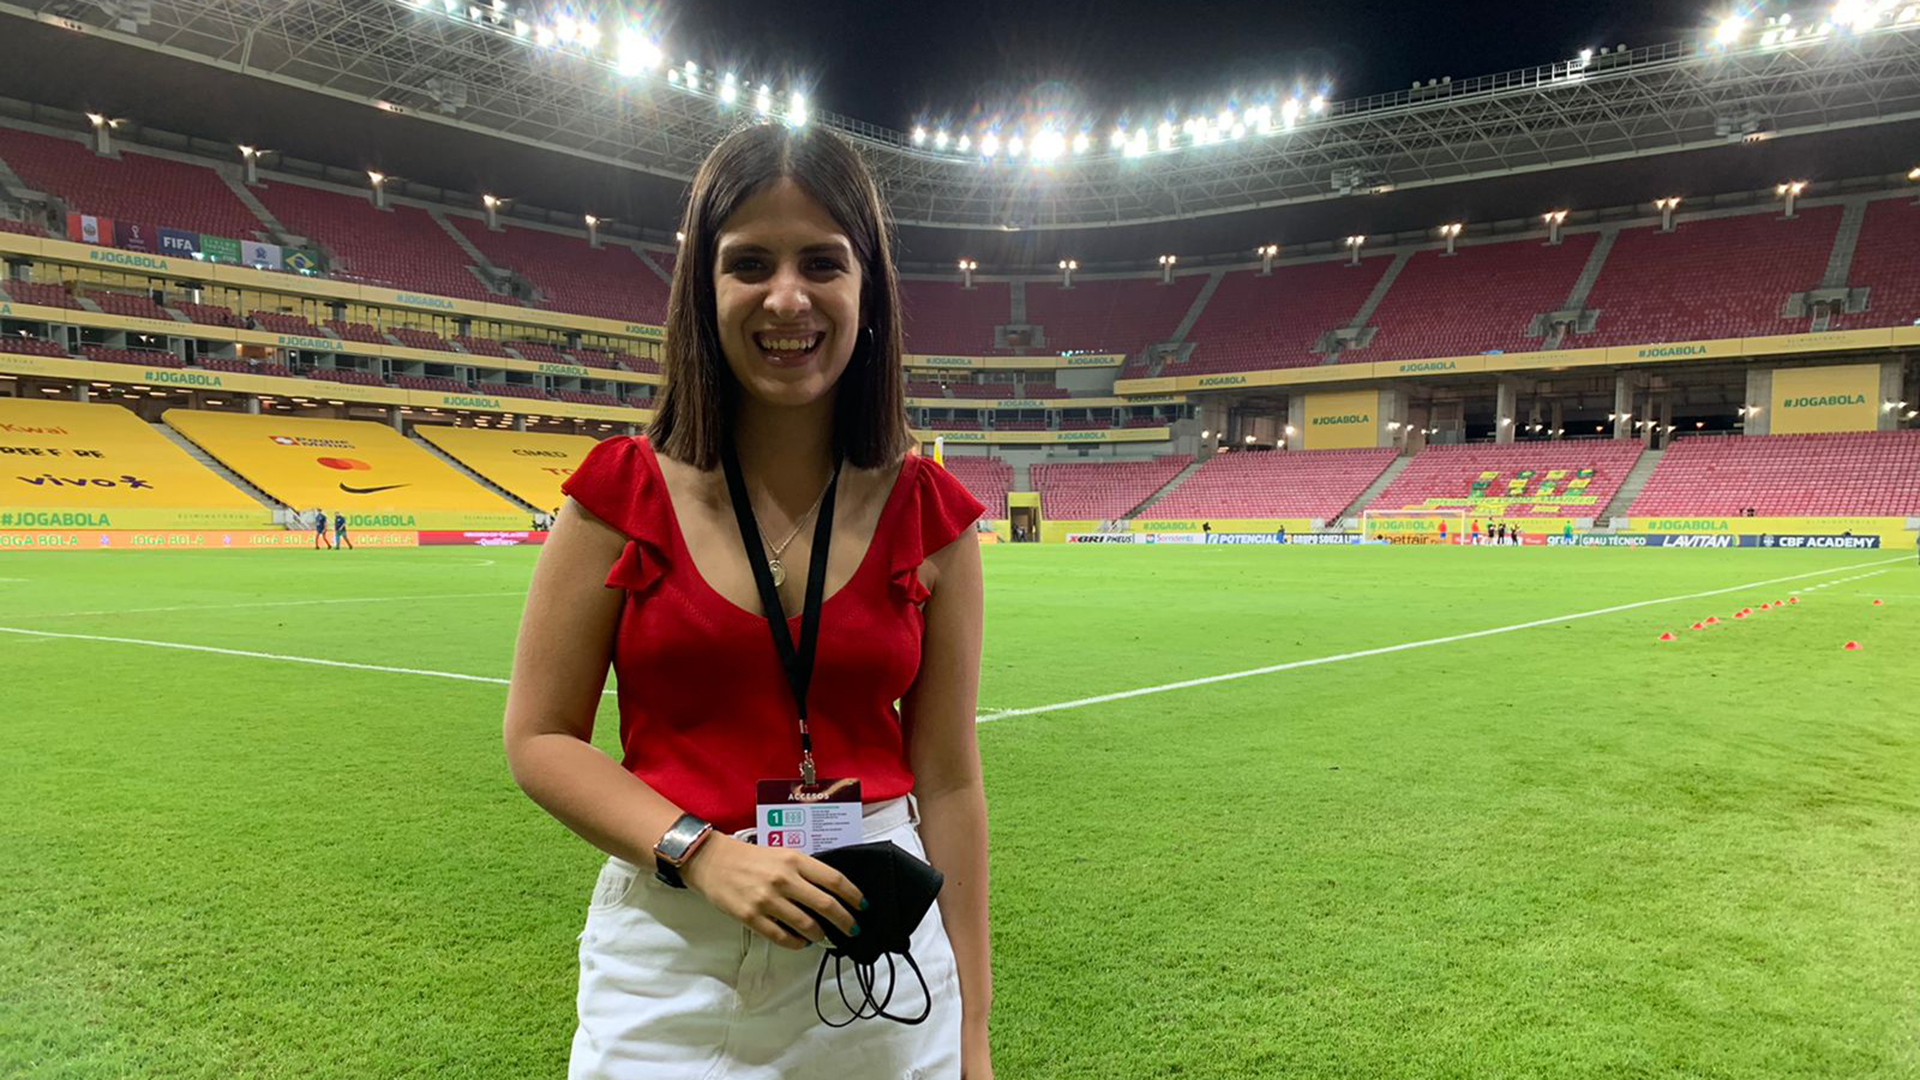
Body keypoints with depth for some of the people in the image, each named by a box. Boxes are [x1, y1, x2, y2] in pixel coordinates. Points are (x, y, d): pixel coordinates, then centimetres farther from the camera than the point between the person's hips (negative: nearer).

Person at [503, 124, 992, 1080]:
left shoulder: (928, 515, -5)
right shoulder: (624, 493, -6)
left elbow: (946, 778, -1)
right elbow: (540, 738, -2)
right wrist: (702, 853, -16)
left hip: (883, 951, 1)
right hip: (668, 962, 0)